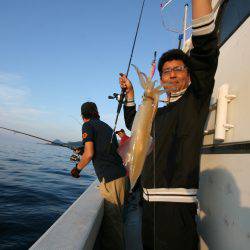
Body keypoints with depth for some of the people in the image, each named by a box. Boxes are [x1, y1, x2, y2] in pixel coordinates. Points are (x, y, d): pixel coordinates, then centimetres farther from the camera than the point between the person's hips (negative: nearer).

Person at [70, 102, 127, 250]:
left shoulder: (88, 125, -2)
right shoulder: (106, 126, 20)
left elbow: (89, 154, -13)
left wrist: (77, 168, 5)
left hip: (111, 179, -8)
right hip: (121, 175, 8)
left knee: (111, 220, 0)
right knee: (118, 217, 20)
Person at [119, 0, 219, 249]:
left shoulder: (196, 100, -2)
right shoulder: (159, 113, 19)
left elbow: (205, 49, -15)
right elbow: (133, 124, 34)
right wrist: (130, 93, 26)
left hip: (177, 204, -7)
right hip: (150, 202, 8)